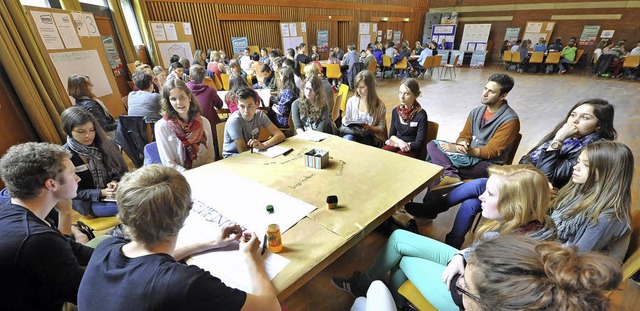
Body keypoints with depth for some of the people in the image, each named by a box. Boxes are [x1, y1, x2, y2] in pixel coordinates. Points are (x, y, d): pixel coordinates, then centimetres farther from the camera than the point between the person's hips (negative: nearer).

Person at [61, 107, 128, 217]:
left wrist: (116, 181, -14)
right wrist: (101, 193, -19)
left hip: (118, 192, 4)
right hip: (91, 202, -4)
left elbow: (123, 171, 8)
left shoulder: (107, 144, 0)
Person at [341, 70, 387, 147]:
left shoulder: (379, 105, 0)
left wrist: (369, 127, -17)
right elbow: (346, 118, 17)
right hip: (353, 133, 3)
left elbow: (381, 128, 2)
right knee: (347, 138, -35)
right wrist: (345, 121, -7)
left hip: (372, 138, -2)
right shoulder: (351, 101, 6)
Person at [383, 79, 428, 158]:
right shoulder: (396, 111, 4)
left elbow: (419, 143, -12)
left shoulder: (421, 115, -12)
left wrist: (401, 143, -11)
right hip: (396, 144, 4)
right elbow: (391, 134, 8)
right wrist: (400, 141, -13)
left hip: (412, 149, -4)